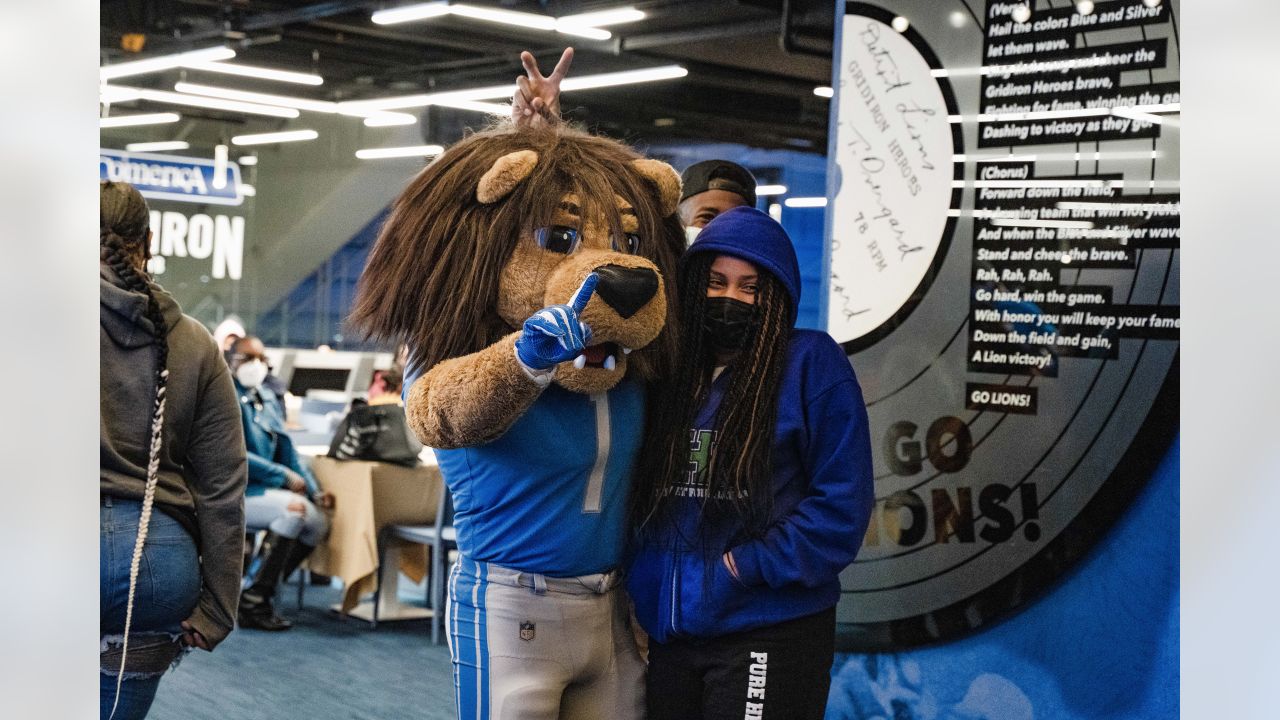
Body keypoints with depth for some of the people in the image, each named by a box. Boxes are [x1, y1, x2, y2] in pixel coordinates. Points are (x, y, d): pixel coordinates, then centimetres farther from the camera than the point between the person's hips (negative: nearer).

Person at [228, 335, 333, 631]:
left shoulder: (268, 400, 18)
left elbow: (287, 451, 19)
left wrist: (314, 490, 5)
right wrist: (284, 476, -18)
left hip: (265, 488, 8)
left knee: (318, 522, -11)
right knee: (295, 507, -30)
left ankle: (259, 591, -2)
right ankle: (254, 602, -23)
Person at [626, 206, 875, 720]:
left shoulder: (811, 363, -6)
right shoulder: (667, 372, 11)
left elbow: (842, 500, -11)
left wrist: (750, 565, -15)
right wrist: (640, 590, 1)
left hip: (769, 637, -5)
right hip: (667, 633, 5)